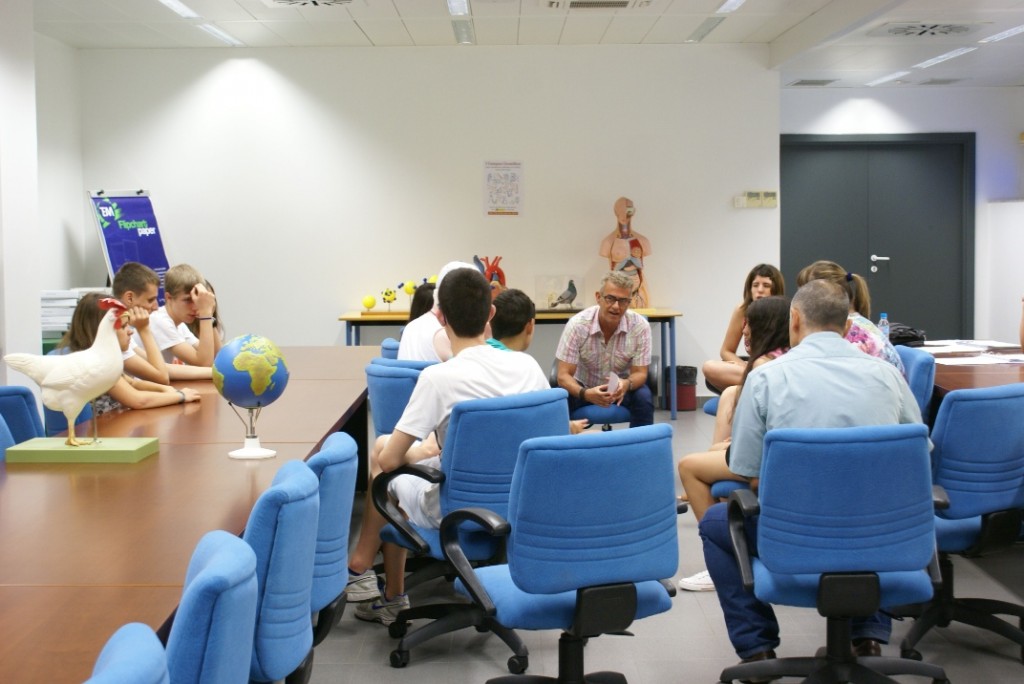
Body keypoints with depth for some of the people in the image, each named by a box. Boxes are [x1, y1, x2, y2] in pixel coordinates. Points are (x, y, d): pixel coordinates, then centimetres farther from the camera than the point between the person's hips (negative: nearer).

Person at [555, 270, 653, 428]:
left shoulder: (640, 326, -21)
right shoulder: (577, 324, -24)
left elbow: (640, 373, -17)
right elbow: (564, 375, -24)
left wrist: (626, 384, -42)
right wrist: (585, 394, -45)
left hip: (623, 386, 1)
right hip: (584, 387, -1)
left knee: (644, 398, -29)